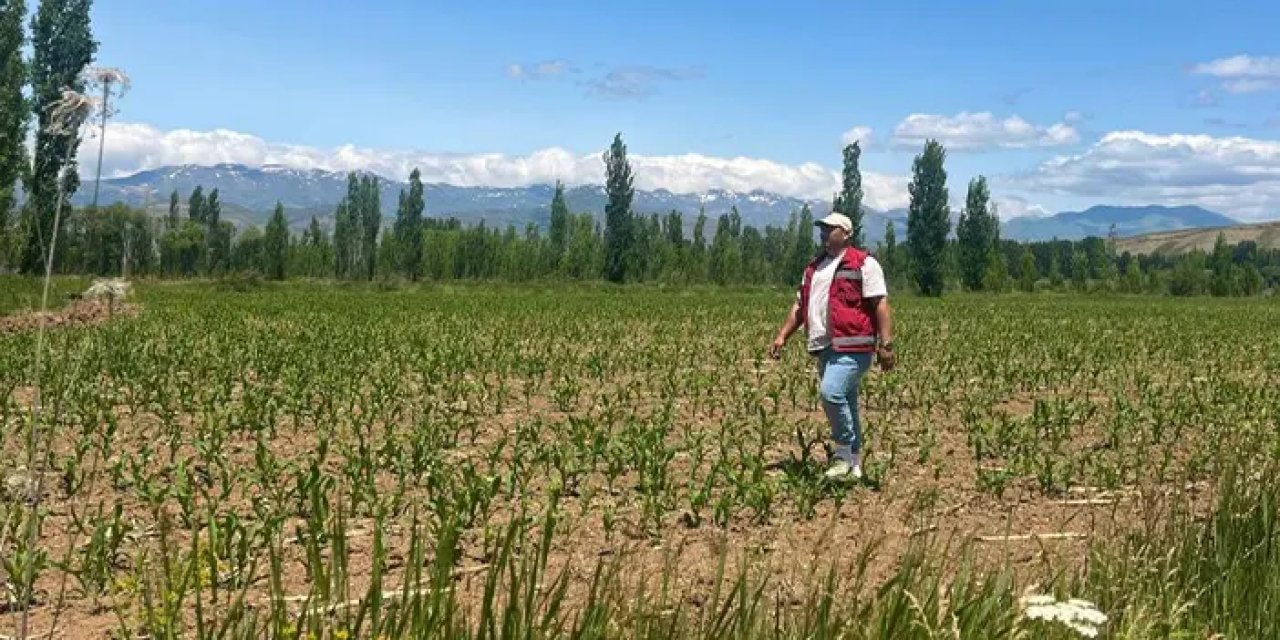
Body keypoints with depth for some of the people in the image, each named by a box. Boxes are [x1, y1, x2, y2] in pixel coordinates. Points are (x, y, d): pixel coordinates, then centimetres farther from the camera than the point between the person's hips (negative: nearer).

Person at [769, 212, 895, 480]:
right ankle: (853, 466, 19)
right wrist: (782, 335, 12)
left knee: (832, 392, -24)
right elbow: (800, 305, 22)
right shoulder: (814, 268, 20)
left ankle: (845, 453, -7)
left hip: (852, 347, -8)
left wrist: (886, 344, -17)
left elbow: (880, 305, -10)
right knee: (843, 404, 11)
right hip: (825, 348, 8)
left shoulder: (864, 264, -3)